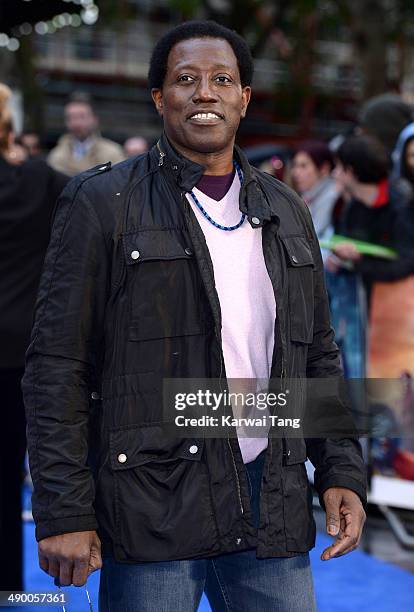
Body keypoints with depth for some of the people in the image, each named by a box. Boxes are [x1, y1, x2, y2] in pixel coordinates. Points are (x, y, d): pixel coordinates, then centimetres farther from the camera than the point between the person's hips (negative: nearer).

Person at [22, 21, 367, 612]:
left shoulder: (286, 210, 14)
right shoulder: (102, 203, -1)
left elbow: (319, 355, 19)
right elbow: (57, 367, -5)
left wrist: (342, 472, 8)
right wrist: (64, 514, -11)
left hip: (274, 514, 5)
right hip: (153, 512, -4)